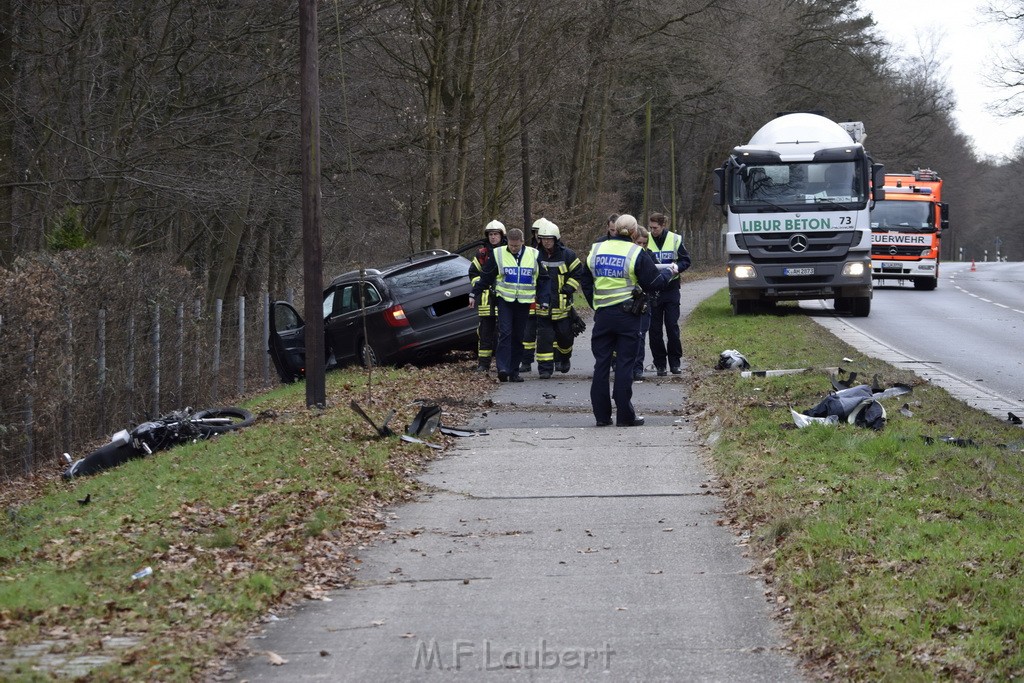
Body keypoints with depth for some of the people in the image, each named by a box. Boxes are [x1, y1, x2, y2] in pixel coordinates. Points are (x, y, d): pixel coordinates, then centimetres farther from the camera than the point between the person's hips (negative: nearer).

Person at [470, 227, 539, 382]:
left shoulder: (533, 255, 5)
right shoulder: (498, 254, 0)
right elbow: (485, 277, 6)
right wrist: (474, 294, 5)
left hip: (524, 303, 2)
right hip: (505, 300, -2)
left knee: (518, 337, 4)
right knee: (505, 333, -14)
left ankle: (514, 371, 10)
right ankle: (502, 368, -20)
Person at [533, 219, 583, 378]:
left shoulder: (567, 255, -3)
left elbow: (578, 273, 4)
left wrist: (567, 290, -5)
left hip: (562, 305, 0)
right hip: (542, 304, 0)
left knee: (564, 334, 9)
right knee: (544, 336, -5)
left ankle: (564, 358, 37)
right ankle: (545, 368, -2)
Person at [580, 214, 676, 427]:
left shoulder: (596, 250, 6)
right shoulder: (637, 253, -8)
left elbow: (585, 282, 13)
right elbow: (654, 283, -5)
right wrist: (669, 272, 14)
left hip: (602, 315, 3)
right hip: (627, 315, -3)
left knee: (601, 363, 8)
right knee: (625, 364, 1)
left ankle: (601, 415, 10)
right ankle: (625, 416, 2)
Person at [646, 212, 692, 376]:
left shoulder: (675, 239, 0)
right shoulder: (646, 240, 0)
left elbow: (686, 260, 7)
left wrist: (677, 267, -14)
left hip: (671, 288, -1)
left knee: (672, 326, -4)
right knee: (655, 329, 2)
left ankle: (675, 362, 6)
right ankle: (660, 364, 9)